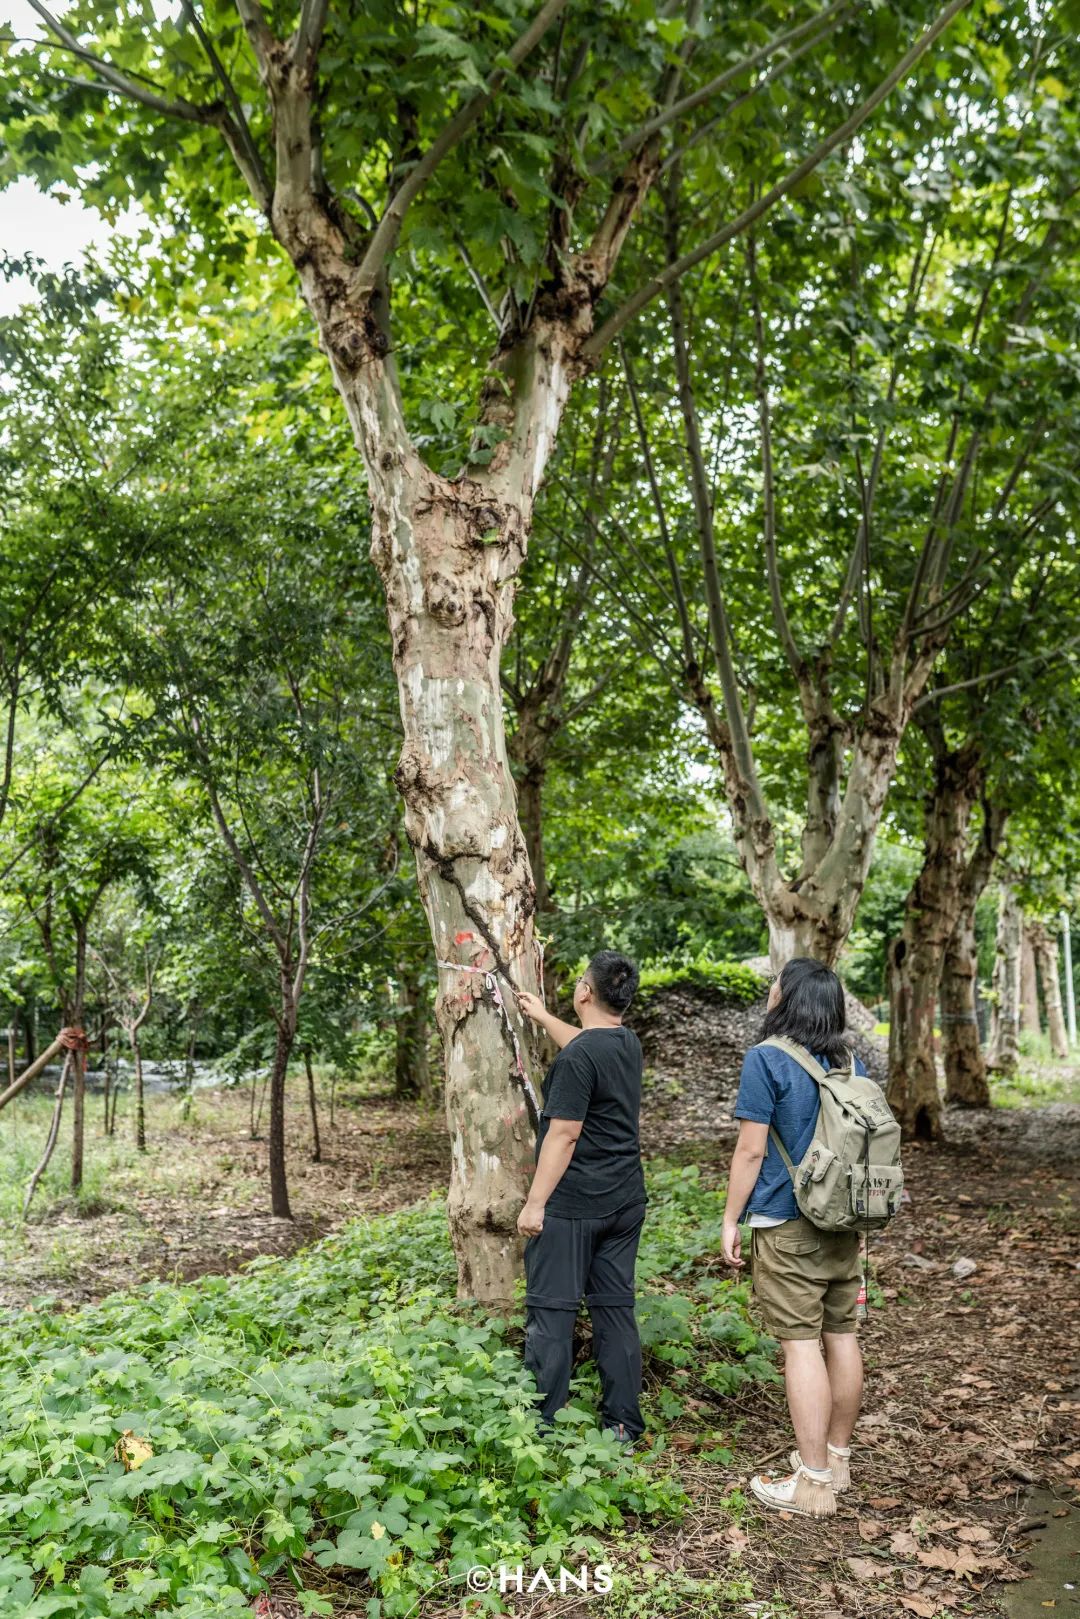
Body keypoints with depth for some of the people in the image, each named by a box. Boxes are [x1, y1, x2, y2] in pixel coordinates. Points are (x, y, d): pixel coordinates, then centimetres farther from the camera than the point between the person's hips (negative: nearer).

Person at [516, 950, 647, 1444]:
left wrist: (535, 1202, -14)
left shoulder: (577, 1057, -18)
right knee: (615, 1308, 12)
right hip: (625, 1201, 8)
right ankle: (622, 1425, 18)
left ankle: (543, 1426, 8)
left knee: (550, 1310, 2)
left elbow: (564, 1134, -19)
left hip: (571, 1204, -8)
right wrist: (543, 1017, 41)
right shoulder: (628, 1044, 7)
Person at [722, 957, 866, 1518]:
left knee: (801, 1344, -2)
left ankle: (813, 1483, 3)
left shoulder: (767, 1060, -12)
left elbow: (751, 1150, -12)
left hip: (786, 1225, -7)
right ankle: (836, 1457, 28)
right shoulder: (851, 1064, 7)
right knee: (842, 1336, 14)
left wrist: (731, 1220, -4)